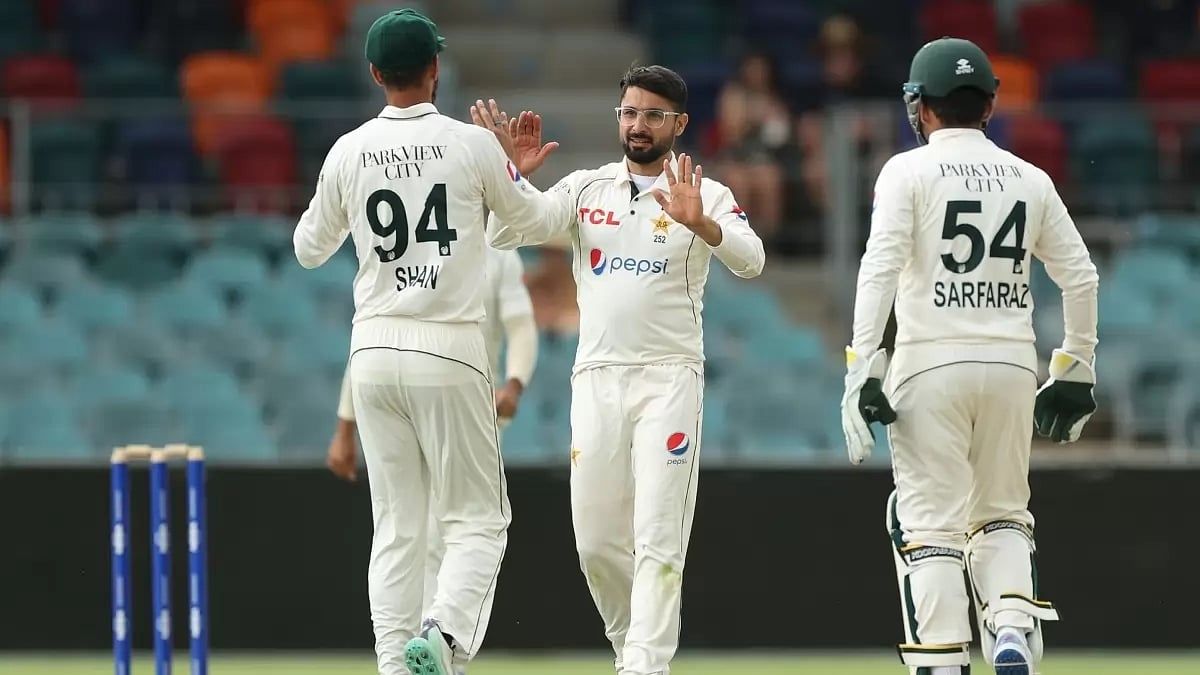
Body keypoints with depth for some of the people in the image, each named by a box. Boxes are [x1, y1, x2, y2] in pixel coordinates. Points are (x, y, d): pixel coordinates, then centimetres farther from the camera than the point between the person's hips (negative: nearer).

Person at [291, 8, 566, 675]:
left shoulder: (348, 152, 2)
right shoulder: (471, 145, -5)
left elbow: (309, 249, 17)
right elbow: (536, 214, 12)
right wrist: (517, 164, 31)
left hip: (373, 350, 3)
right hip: (449, 351, -3)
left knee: (396, 525, 9)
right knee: (477, 519, 3)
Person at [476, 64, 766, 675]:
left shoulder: (705, 195, 2)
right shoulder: (586, 189, 10)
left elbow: (751, 260, -16)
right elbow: (505, 232, -2)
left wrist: (700, 223, -35)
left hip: (669, 379, -3)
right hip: (596, 378, 3)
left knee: (658, 537, -10)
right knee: (596, 539, 6)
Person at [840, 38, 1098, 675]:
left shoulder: (909, 171, -1)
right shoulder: (1030, 180, 11)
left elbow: (881, 266, -13)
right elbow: (1080, 277, 11)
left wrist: (863, 363, -15)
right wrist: (1076, 370, 19)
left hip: (931, 363, -4)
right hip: (1012, 365, 4)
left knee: (931, 525, 0)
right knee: (1001, 515, 17)